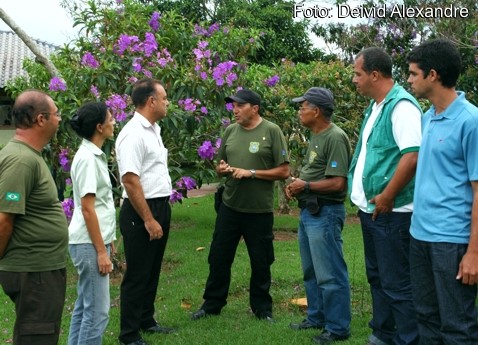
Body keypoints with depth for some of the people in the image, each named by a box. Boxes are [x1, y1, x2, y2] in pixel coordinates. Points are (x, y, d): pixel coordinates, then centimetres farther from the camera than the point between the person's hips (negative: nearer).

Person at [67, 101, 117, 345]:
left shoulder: (94, 155, 11)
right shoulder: (87, 159, -17)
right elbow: (87, 208, -20)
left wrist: (107, 239, 19)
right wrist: (101, 251, -18)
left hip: (94, 240, 10)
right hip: (90, 243, -10)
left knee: (85, 305, 15)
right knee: (97, 310, -4)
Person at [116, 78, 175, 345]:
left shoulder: (153, 130, 12)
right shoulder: (133, 134, -19)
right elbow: (130, 181, -24)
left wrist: (161, 214, 18)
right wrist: (148, 220, -22)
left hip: (161, 207, 9)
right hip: (141, 211, -9)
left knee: (153, 270, 19)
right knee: (137, 275, 1)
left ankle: (146, 320, 34)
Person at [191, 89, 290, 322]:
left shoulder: (272, 131, -8)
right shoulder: (230, 131, 7)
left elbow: (283, 171, -11)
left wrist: (250, 173, -17)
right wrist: (222, 169, -8)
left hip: (259, 210, -4)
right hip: (229, 206, 4)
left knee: (260, 263, 10)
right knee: (218, 258, 11)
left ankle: (262, 309, 28)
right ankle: (212, 304, 28)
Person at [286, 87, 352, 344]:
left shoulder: (335, 137, -18)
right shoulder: (315, 135, 12)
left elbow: (337, 183, -22)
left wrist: (306, 186, -13)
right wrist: (296, 184, 4)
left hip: (325, 213, -10)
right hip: (308, 211, 10)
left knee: (329, 274, -2)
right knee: (311, 271, 19)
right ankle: (316, 318, 32)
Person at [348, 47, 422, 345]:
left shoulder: (401, 106, -18)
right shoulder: (375, 106, 13)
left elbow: (413, 156, -27)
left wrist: (386, 197, -21)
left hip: (390, 212, -10)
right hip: (370, 208, 10)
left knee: (397, 283, -2)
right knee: (377, 276, 20)